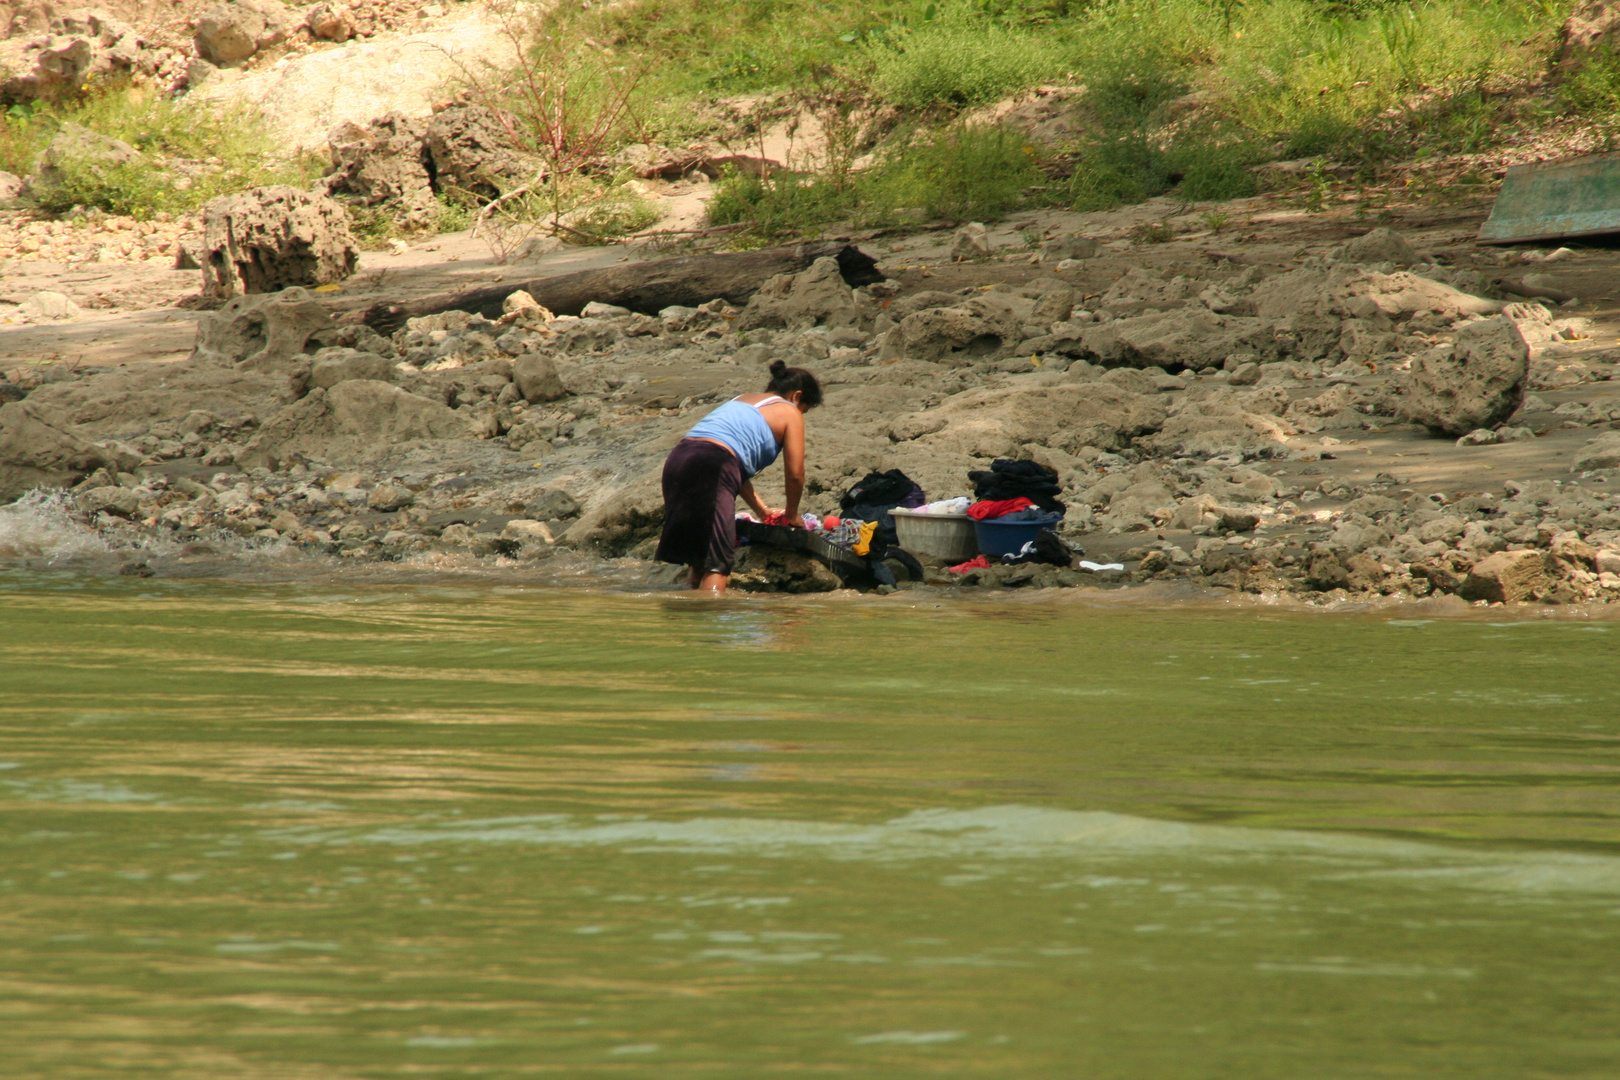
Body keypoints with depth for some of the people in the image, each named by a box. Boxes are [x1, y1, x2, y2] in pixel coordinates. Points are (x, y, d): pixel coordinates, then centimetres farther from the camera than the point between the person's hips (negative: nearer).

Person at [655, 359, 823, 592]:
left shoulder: (742, 399, 34)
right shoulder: (790, 413, 12)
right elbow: (795, 473, 8)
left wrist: (763, 511, 40)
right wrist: (792, 515, 24)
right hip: (713, 466, -7)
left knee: (697, 558, 14)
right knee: (717, 562, -8)